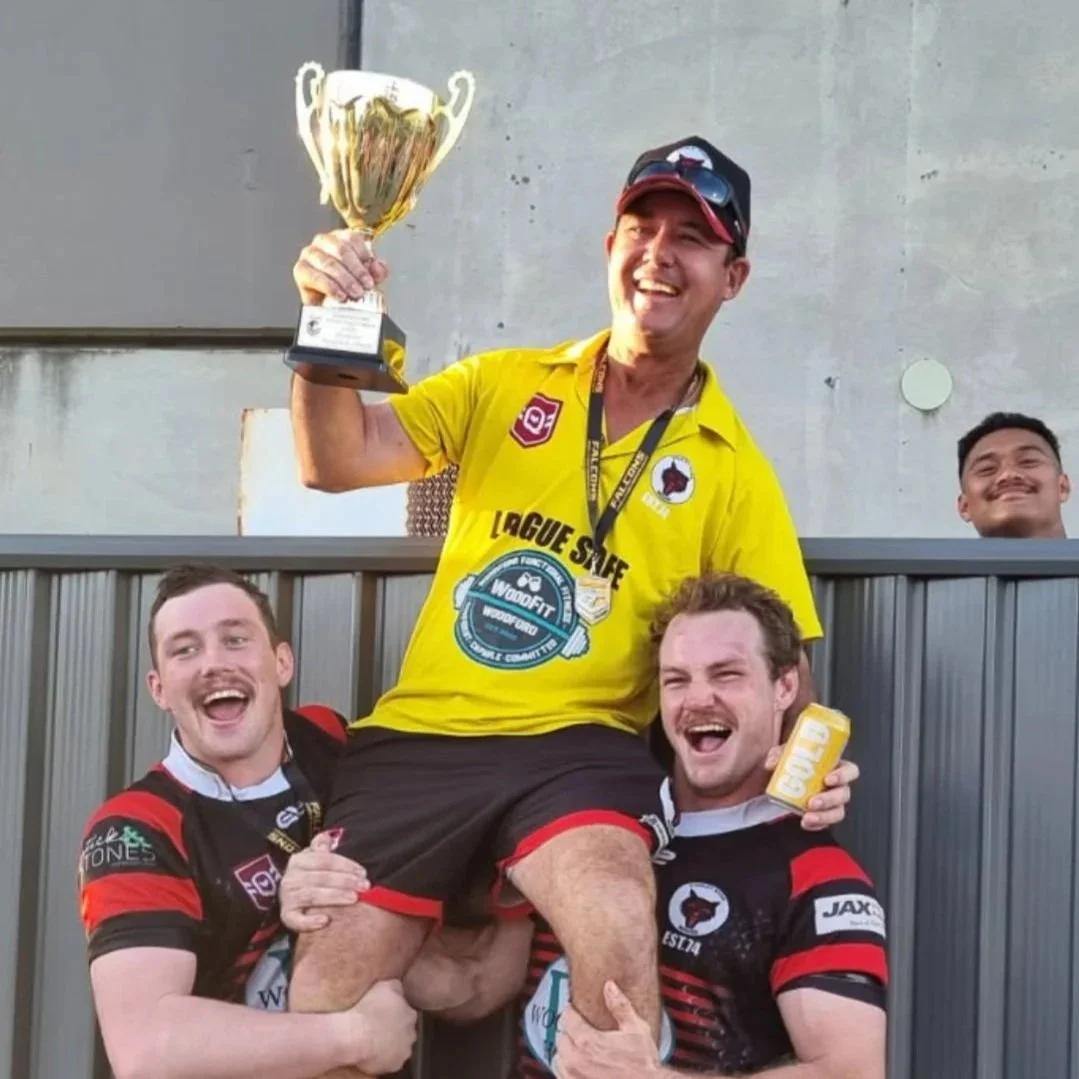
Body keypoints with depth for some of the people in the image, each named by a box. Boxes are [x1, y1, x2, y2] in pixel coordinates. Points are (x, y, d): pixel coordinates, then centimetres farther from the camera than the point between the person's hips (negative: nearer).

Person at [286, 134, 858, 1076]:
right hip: (420, 737, 2)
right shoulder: (503, 386, 9)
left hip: (578, 748, -2)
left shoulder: (734, 472, 4)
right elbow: (337, 463, 0)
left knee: (618, 922, -34)